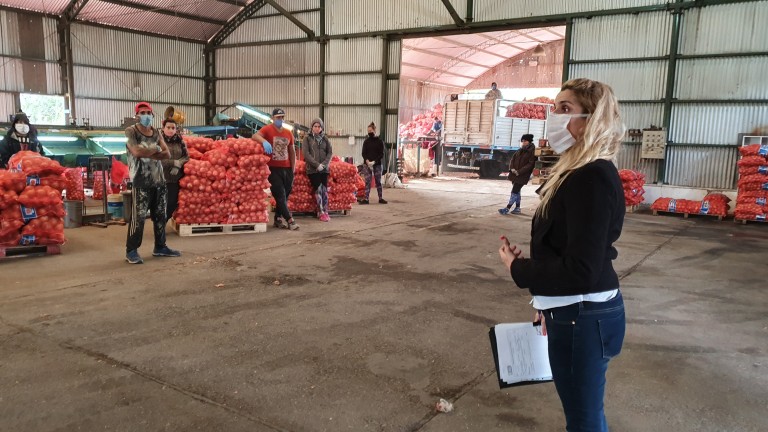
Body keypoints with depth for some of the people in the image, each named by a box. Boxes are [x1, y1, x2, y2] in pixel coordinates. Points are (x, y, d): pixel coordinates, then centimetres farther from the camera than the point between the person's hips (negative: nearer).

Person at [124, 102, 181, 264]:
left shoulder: (157, 133, 12)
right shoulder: (131, 131, -4)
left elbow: (167, 154, 1)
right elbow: (137, 152, -20)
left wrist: (148, 153, -13)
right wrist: (155, 150, -6)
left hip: (159, 180, 6)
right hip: (141, 182, -6)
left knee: (160, 215, 11)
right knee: (139, 217, -8)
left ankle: (160, 247, 22)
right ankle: (131, 251, 1)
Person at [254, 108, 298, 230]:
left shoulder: (288, 133, 10)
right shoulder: (268, 129, -4)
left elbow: (292, 152, 15)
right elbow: (255, 136, -21)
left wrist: (293, 169, 11)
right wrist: (264, 141, -42)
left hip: (287, 169, 5)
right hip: (273, 168, -5)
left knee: (285, 195, 10)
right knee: (280, 196, -5)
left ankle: (278, 219, 22)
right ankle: (289, 220, -3)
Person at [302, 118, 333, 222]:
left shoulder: (325, 139, 14)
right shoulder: (307, 138, 5)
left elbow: (330, 152, 9)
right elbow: (306, 153, -4)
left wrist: (324, 164, -8)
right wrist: (317, 164, -13)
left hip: (324, 168, 3)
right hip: (312, 168, -3)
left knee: (324, 189, -4)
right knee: (318, 189, -10)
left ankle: (325, 212, 2)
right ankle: (321, 212, -5)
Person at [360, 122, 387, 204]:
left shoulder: (379, 141, 1)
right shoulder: (366, 141, 7)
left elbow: (381, 154, -3)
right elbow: (363, 153, 4)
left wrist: (374, 161, -15)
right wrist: (367, 161, -14)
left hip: (377, 164, -1)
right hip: (367, 164, 1)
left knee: (378, 182, 5)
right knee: (367, 182, -1)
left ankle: (381, 198, 13)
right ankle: (366, 199, 0)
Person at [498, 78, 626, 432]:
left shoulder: (591, 179, -23)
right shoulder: (581, 173, 10)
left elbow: (580, 270, -27)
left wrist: (517, 268, -13)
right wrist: (549, 304, 20)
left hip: (583, 318, -10)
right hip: (579, 312, 10)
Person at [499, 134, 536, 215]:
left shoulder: (532, 152, -9)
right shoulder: (520, 150, 12)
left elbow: (530, 164, -16)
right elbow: (513, 159, 12)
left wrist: (519, 172, -20)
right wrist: (512, 168, -7)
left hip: (522, 175, -7)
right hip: (515, 174, 7)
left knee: (514, 192, -8)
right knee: (517, 191, 13)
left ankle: (507, 208, -6)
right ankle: (517, 208, 22)